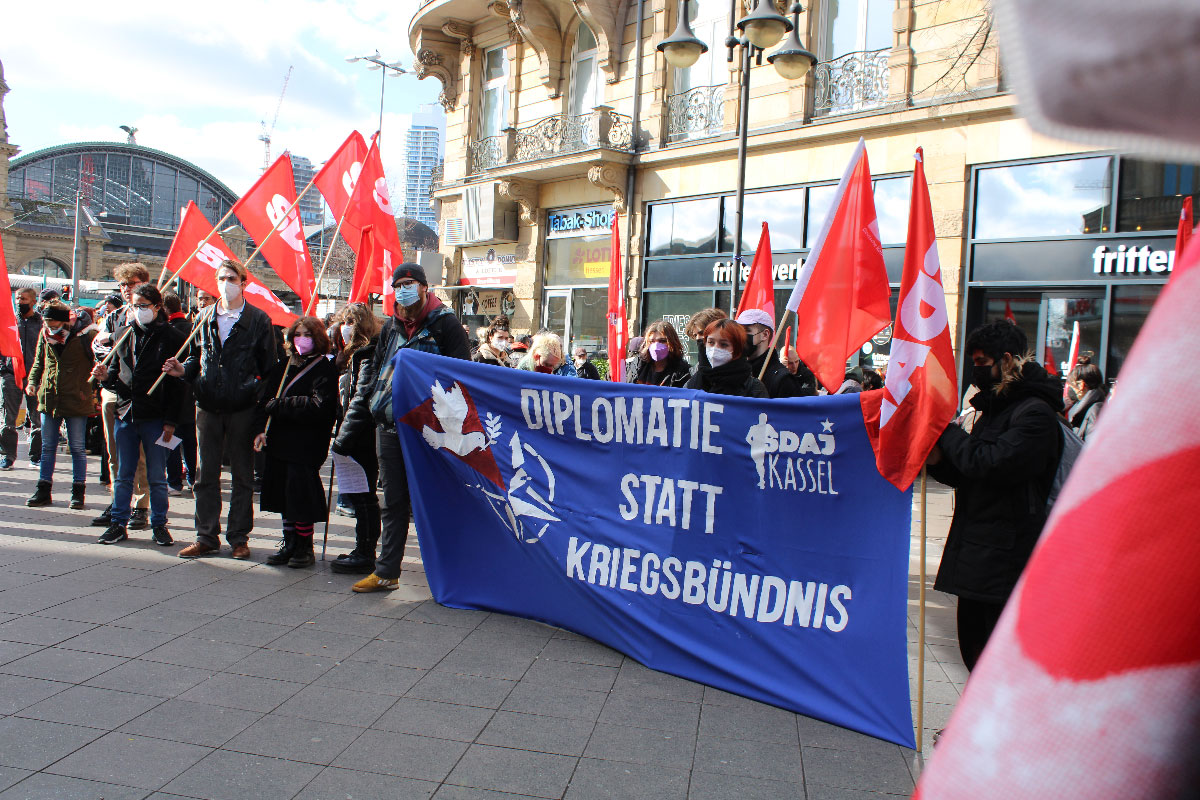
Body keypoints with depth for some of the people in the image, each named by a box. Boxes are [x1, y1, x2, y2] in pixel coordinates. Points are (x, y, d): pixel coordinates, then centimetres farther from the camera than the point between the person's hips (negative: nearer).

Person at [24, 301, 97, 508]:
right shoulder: (45, 333, 5)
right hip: (49, 398, 5)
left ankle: (78, 491, 12)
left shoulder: (85, 334, -10)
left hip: (76, 399, -5)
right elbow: (39, 360, 17)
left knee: (77, 448, 4)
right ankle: (43, 491, 19)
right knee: (47, 447, 11)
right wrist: (32, 381, 2)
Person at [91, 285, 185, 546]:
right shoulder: (125, 336, 10)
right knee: (123, 475, 12)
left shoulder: (171, 337, -5)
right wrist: (106, 377, -8)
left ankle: (159, 525, 16)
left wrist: (171, 421, -13)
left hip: (155, 418, -5)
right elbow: (116, 372, 17)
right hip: (125, 414, 5)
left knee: (157, 477, 5)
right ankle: (118, 523, 21)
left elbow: (177, 382, -9)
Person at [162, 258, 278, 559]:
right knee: (206, 474, 8)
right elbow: (196, 357, 19)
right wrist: (183, 369, -4)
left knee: (242, 475, 6)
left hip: (242, 408, -4)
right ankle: (206, 537, 18)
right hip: (208, 406, 4)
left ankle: (238, 537, 16)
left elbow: (268, 368, -2)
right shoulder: (205, 319, 11)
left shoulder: (258, 320, 0)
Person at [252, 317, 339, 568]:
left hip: (306, 446, -6)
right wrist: (260, 429, -5)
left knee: (300, 495, -4)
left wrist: (279, 405, -13)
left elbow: (319, 407, -19)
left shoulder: (324, 369, -7)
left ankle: (305, 546, 11)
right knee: (283, 493, 11)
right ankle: (289, 542, 24)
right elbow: (265, 399, 11)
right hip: (278, 442, 6)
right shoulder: (283, 367, 14)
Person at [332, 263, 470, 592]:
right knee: (393, 502, 11)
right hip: (389, 426, 6)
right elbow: (371, 375, 19)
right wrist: (350, 427, 15)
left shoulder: (444, 324, -3)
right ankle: (386, 571, 19)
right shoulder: (390, 326, 15)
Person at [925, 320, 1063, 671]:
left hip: (1006, 559, -9)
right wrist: (937, 459, -2)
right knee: (973, 645, 18)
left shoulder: (1035, 412, -13)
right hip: (975, 552, 10)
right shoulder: (995, 408, 17)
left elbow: (990, 464, -25)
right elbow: (969, 476, 17)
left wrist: (947, 431, -11)